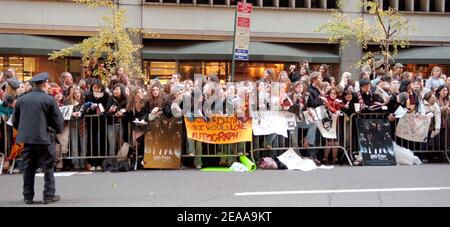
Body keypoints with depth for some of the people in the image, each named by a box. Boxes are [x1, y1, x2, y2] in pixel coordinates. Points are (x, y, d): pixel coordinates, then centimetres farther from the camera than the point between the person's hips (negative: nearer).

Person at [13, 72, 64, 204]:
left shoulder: (21, 99, 6)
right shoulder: (49, 100, -8)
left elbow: (15, 121, 11)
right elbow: (58, 120, -6)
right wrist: (58, 130, 13)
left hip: (27, 139, 4)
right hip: (44, 138, -4)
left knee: (28, 168, 12)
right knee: (48, 167, 6)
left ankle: (28, 196, 16)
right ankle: (49, 195, 8)